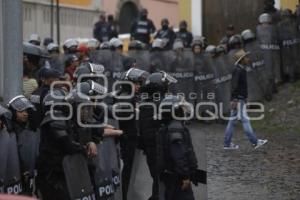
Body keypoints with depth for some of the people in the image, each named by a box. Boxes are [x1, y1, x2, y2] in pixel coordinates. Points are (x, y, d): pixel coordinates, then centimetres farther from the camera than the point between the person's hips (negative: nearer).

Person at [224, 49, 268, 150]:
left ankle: (227, 144, 11)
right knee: (245, 120, -9)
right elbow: (234, 86, -21)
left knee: (232, 121, 9)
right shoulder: (238, 70, -14)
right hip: (238, 100, -10)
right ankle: (255, 142, -10)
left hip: (240, 99, 10)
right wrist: (234, 100, -25)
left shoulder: (242, 70, 17)